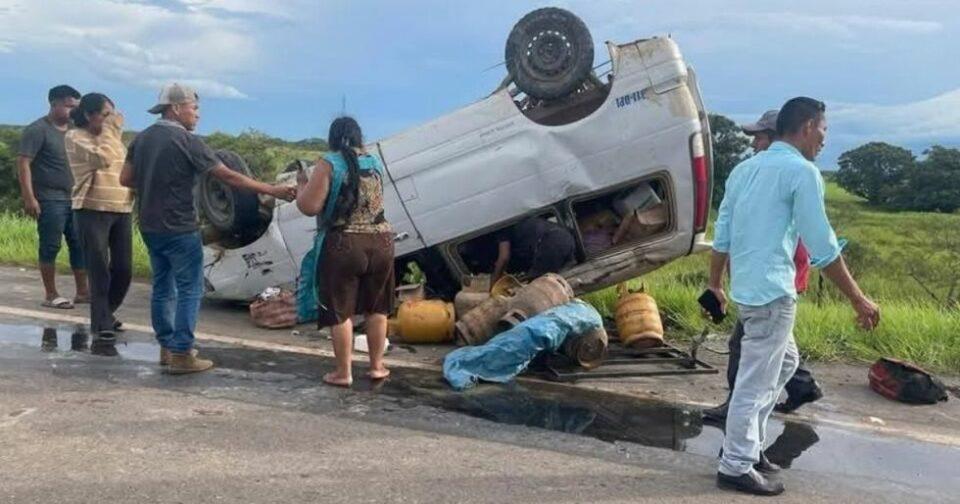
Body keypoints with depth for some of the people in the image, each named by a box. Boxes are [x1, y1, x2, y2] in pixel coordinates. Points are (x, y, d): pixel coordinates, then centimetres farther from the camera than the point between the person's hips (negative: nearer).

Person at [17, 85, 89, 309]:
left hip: (74, 199, 7)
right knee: (50, 247, -1)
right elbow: (23, 163, -13)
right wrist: (29, 198, -19)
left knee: (80, 245, 7)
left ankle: (82, 291, 15)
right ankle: (50, 295, 7)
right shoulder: (38, 130, -8)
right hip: (50, 200, -7)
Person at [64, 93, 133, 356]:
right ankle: (102, 332, -1)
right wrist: (110, 130, -11)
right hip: (93, 211, -6)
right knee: (99, 273, -6)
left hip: (122, 211, 6)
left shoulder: (113, 137, 16)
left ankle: (104, 315, 31)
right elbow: (103, 158, -21)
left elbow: (127, 168, 26)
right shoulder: (75, 137, -5)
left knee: (124, 270, 8)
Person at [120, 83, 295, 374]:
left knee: (163, 287, 16)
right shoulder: (186, 141, -14)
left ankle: (167, 348, 24)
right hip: (179, 229, -8)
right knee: (189, 290, -1)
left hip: (150, 227, 8)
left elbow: (126, 179, 8)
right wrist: (272, 191, -12)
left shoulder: (142, 138, 6)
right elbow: (228, 177, -16)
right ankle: (181, 355, -1)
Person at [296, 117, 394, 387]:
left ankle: (343, 372, 11)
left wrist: (301, 184, 8)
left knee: (340, 310, 6)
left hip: (343, 245, -5)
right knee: (377, 308, 15)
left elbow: (309, 206, -12)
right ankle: (377, 366, 23)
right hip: (381, 242, 5)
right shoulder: (375, 163, 10)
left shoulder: (329, 163, -7)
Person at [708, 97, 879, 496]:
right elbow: (822, 247, -13)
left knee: (784, 362, 24)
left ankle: (747, 443, 27)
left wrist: (715, 285, 24)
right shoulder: (801, 171, -10)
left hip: (746, 285, 9)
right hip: (773, 290, -9)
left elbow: (721, 235, 15)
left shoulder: (745, 168, 15)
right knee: (756, 382, -1)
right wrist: (858, 300, -7)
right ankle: (737, 466, 8)